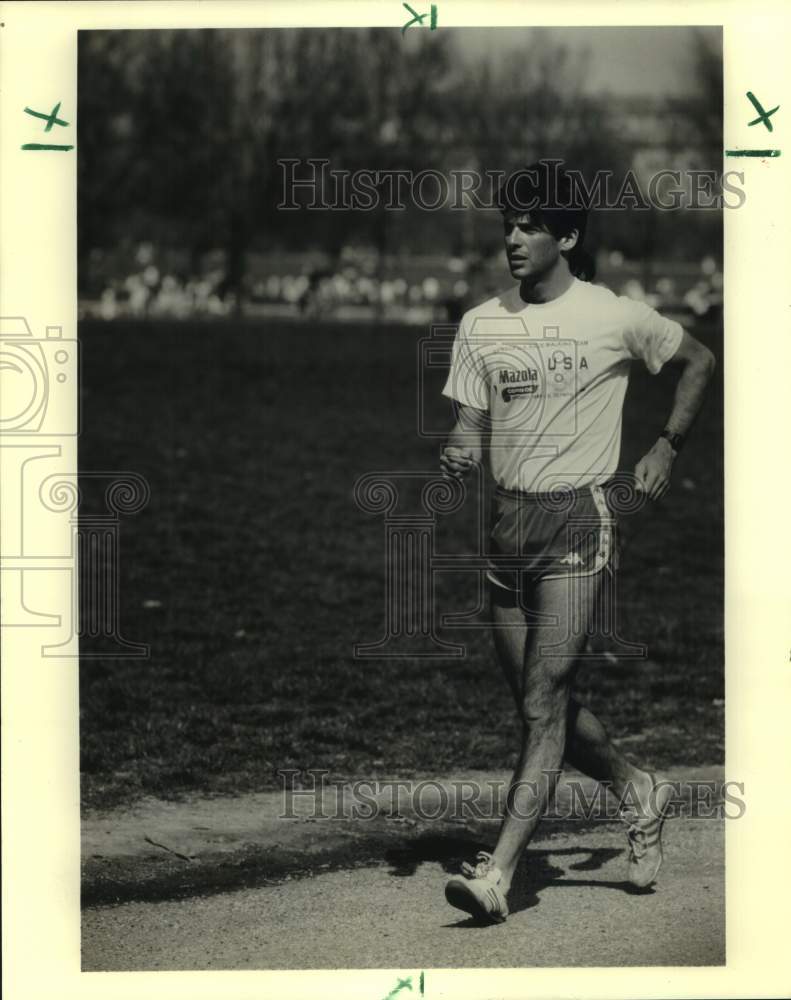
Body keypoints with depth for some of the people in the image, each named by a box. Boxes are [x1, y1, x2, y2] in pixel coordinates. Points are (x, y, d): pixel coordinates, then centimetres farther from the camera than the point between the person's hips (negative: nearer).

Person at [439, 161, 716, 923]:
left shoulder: (615, 318, -3)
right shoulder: (481, 325, 7)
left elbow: (697, 361, 13)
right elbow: (470, 425, 7)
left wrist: (666, 446, 5)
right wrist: (457, 455, -15)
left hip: (579, 522, -5)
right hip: (507, 521, 5)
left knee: (544, 701, -14)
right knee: (540, 705, 12)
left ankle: (498, 872, -16)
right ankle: (638, 793, 37)